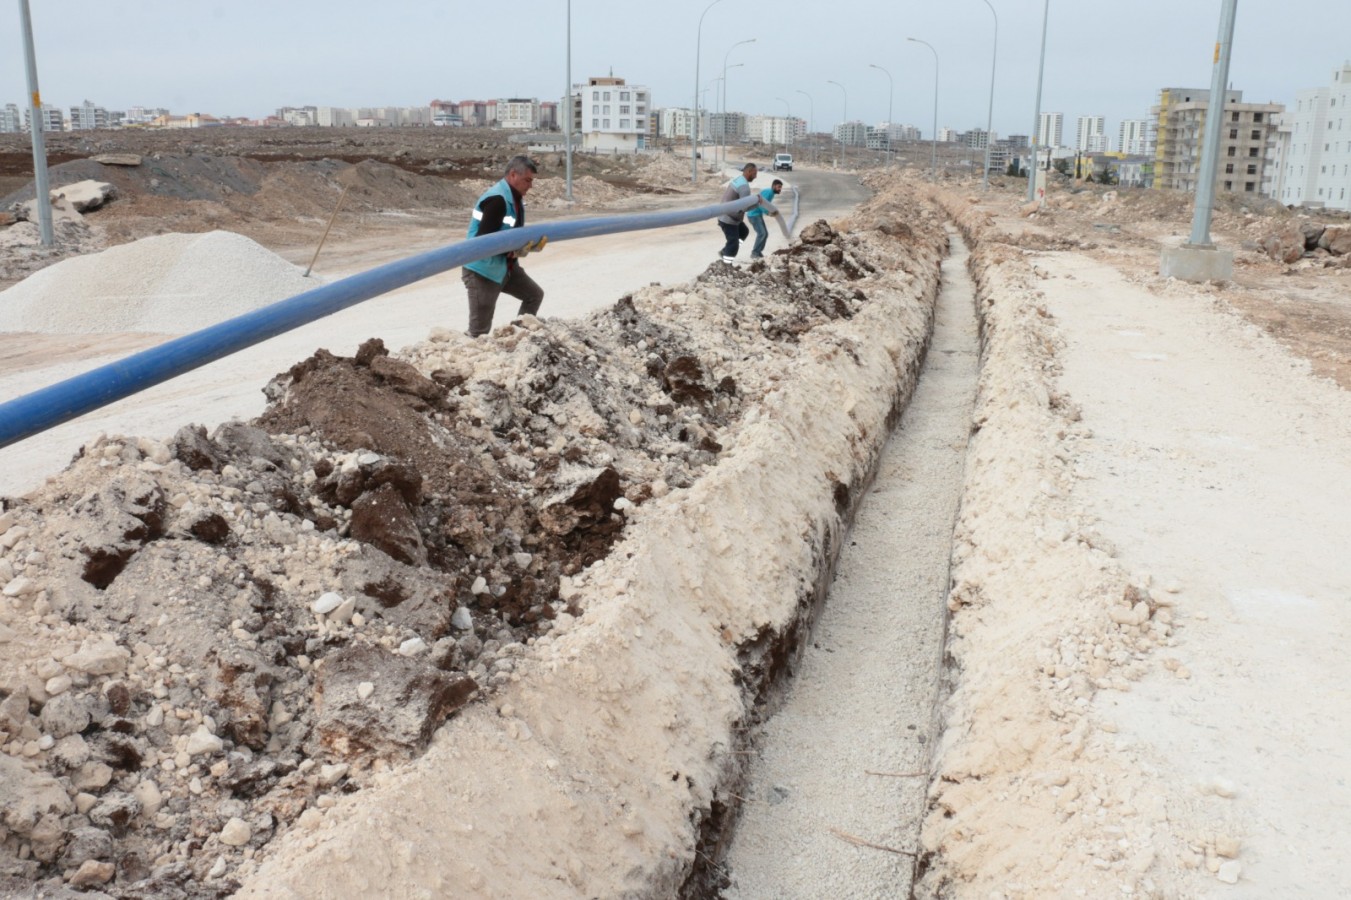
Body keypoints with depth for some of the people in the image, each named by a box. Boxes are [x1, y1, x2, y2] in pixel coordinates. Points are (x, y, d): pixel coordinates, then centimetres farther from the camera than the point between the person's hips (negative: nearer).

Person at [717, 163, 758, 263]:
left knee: (744, 231, 27)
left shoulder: (737, 180, 8)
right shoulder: (744, 186, -23)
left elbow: (726, 196, 17)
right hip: (729, 219, -10)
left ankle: (724, 251, 23)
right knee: (733, 244, -2)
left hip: (725, 216, 10)